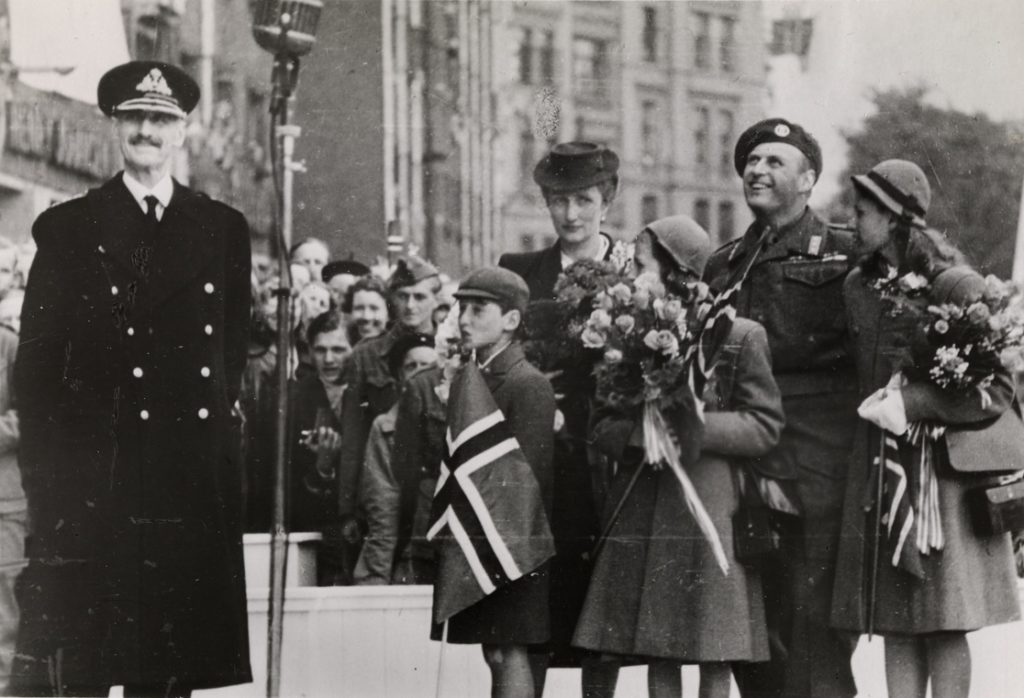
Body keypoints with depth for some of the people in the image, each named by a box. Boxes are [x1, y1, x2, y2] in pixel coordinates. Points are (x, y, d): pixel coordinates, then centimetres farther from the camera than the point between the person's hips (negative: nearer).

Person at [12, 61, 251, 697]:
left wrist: (213, 412, 4)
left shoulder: (224, 230, 13)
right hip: (87, 482, -2)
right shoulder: (66, 229, 6)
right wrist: (46, 471, -4)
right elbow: (36, 363, 3)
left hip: (192, 483, 2)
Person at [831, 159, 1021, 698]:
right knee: (894, 616, 5)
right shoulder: (858, 288, 9)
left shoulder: (958, 288, -9)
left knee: (943, 619, -3)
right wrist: (874, 407, 6)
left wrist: (911, 404, -16)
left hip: (944, 464, -6)